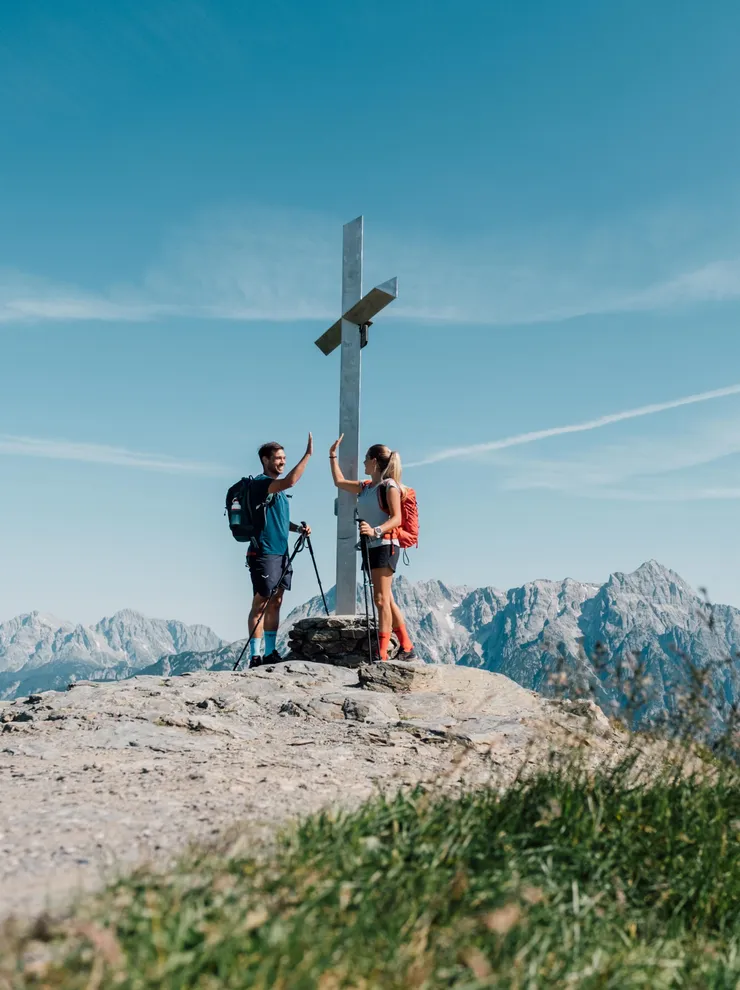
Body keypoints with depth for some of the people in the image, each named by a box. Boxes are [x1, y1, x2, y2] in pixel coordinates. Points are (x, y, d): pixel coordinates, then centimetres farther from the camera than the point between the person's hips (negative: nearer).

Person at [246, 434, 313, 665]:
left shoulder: (278, 488, 18)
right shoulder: (261, 483, -11)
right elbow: (290, 481, -29)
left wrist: (298, 528, 9)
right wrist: (308, 454, -26)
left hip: (281, 553, 9)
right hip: (264, 553, -9)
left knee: (275, 602, 9)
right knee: (261, 603, -7)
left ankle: (270, 652, 14)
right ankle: (255, 655, -4)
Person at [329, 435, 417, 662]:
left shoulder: (389, 485, -8)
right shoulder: (365, 487, 16)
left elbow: (396, 519, -16)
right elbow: (339, 482, 28)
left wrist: (375, 530, -31)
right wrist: (333, 455, 27)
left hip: (385, 545, -8)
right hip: (370, 546, 8)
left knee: (381, 599, -11)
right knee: (386, 600, 9)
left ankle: (382, 654, -12)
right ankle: (407, 649, 16)